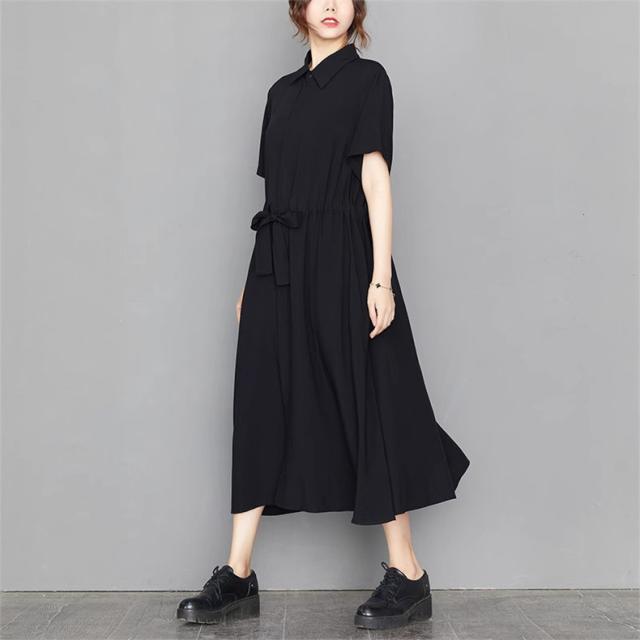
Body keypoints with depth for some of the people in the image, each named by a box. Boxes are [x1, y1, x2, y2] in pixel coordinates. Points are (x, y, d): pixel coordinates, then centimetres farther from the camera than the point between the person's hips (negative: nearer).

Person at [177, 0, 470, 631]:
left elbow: (375, 179, -6)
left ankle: (407, 573, 8)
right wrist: (253, 282, 13)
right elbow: (276, 188, 16)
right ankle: (237, 577, 12)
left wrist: (380, 277, -14)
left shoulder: (367, 78, 3)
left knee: (364, 404, -4)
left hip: (342, 261, -6)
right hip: (279, 269, 6)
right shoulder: (282, 92, 19)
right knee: (263, 408, 4)